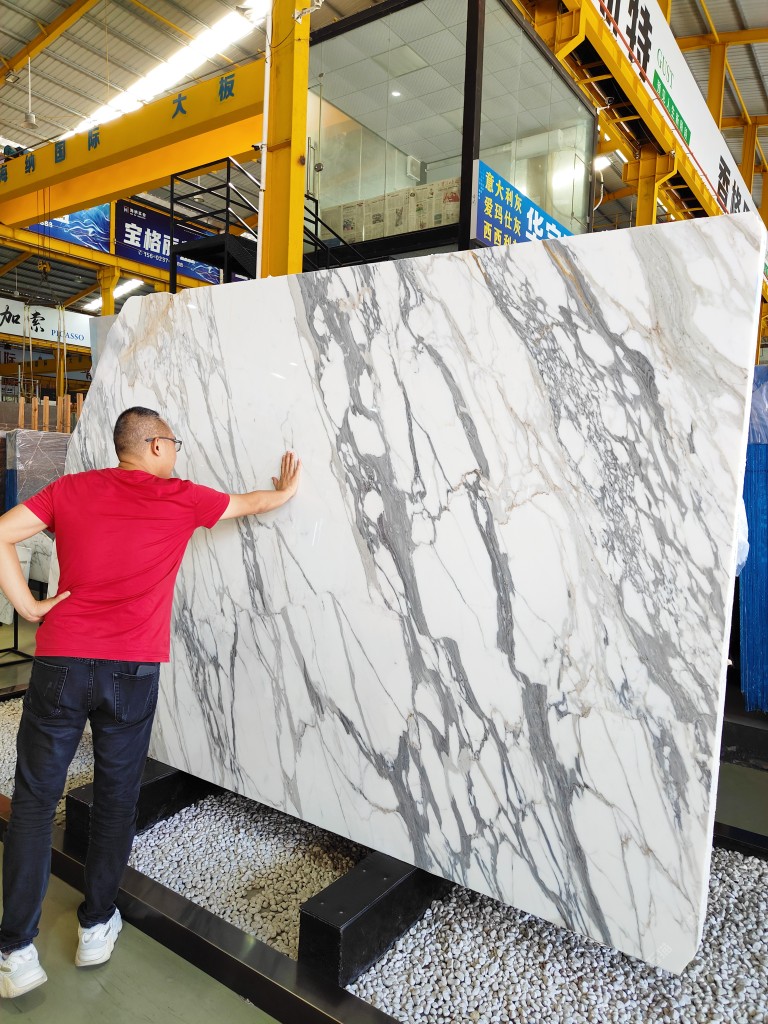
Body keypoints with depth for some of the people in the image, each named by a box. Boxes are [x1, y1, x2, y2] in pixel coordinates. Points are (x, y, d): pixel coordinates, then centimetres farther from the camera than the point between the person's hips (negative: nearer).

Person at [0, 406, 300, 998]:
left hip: (61, 662, 1)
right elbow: (254, 503, 16)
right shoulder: (181, 499, 1)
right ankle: (97, 927, 29)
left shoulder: (71, 489, 5)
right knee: (117, 798, 15)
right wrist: (285, 490, 36)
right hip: (133, 672, -1)